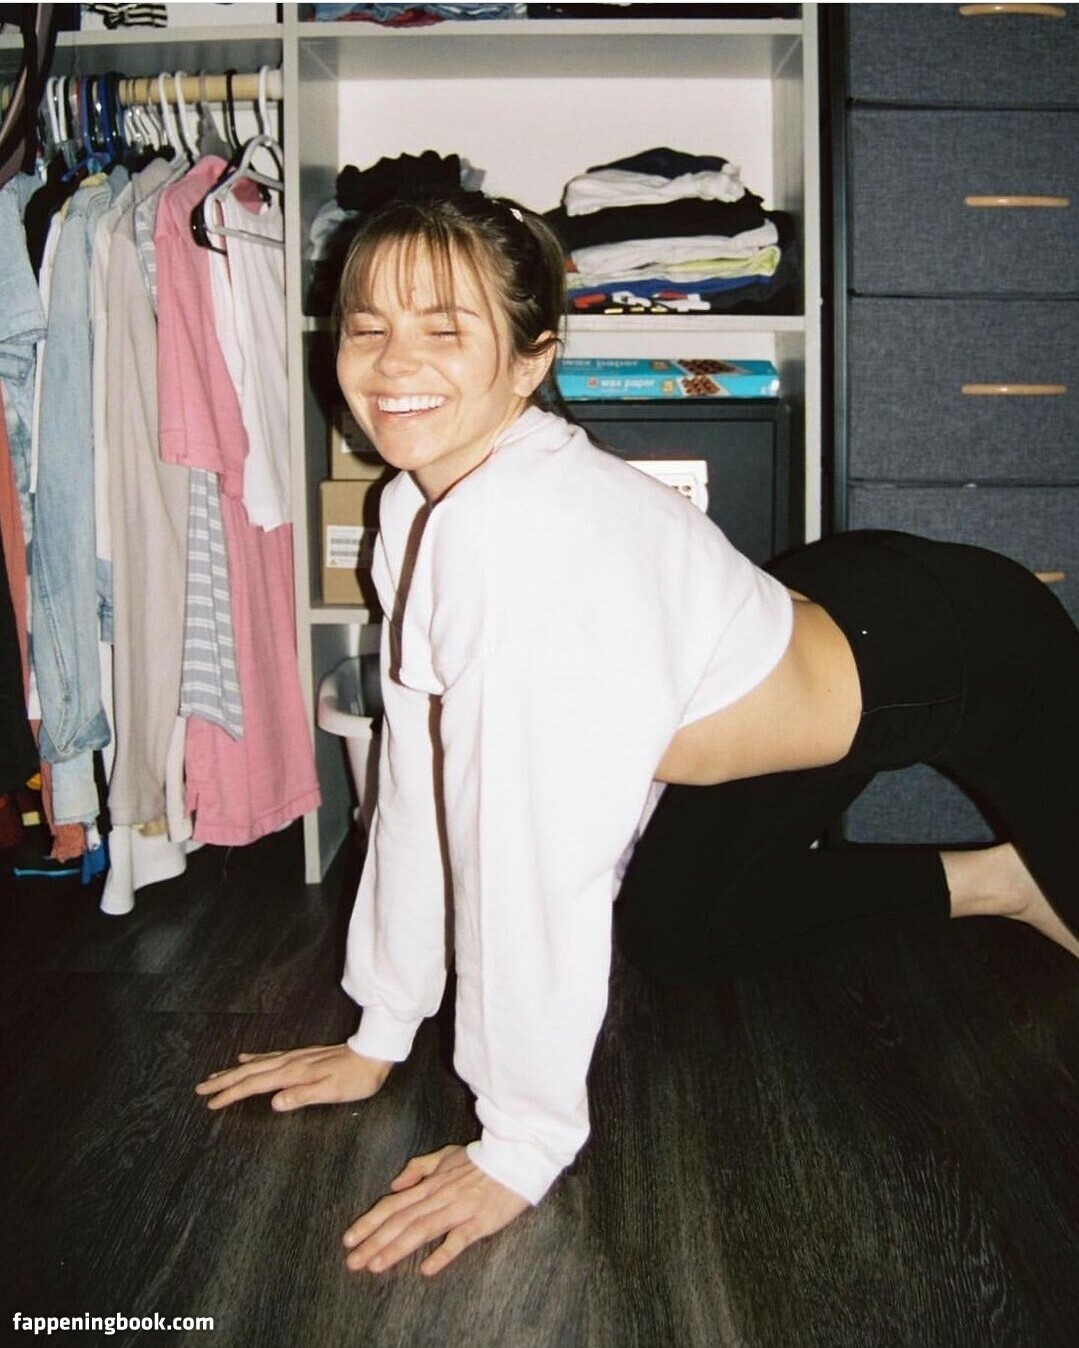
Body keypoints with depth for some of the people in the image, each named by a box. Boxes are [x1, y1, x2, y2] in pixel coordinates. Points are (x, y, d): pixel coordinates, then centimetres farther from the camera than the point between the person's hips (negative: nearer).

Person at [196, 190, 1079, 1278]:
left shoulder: (523, 534, -38)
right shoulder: (418, 505, -12)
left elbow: (533, 848, -37)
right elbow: (422, 766, -8)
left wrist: (521, 1147, -29)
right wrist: (381, 1034, -4)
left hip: (953, 650, -8)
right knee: (675, 935, 23)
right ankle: (990, 884, 36)